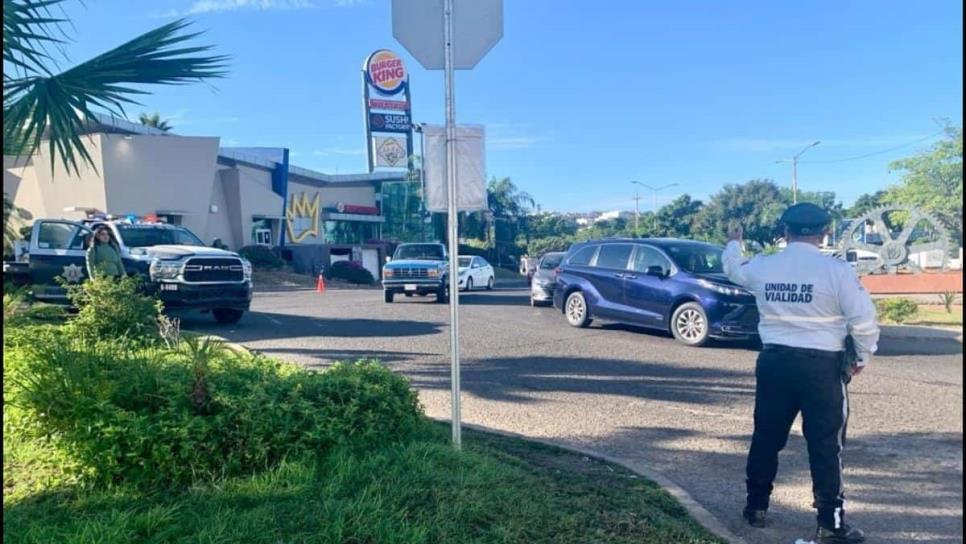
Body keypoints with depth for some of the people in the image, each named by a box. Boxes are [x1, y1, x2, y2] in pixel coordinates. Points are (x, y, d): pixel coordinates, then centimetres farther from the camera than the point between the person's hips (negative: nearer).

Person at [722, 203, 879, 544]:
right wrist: (863, 357, 9)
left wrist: (733, 245, 45)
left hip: (773, 361, 4)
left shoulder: (762, 267, 2)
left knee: (766, 438, 15)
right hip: (821, 365, -4)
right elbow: (864, 321, -9)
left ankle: (756, 508, 27)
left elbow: (733, 269, 24)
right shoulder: (837, 270, -10)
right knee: (826, 446, 6)